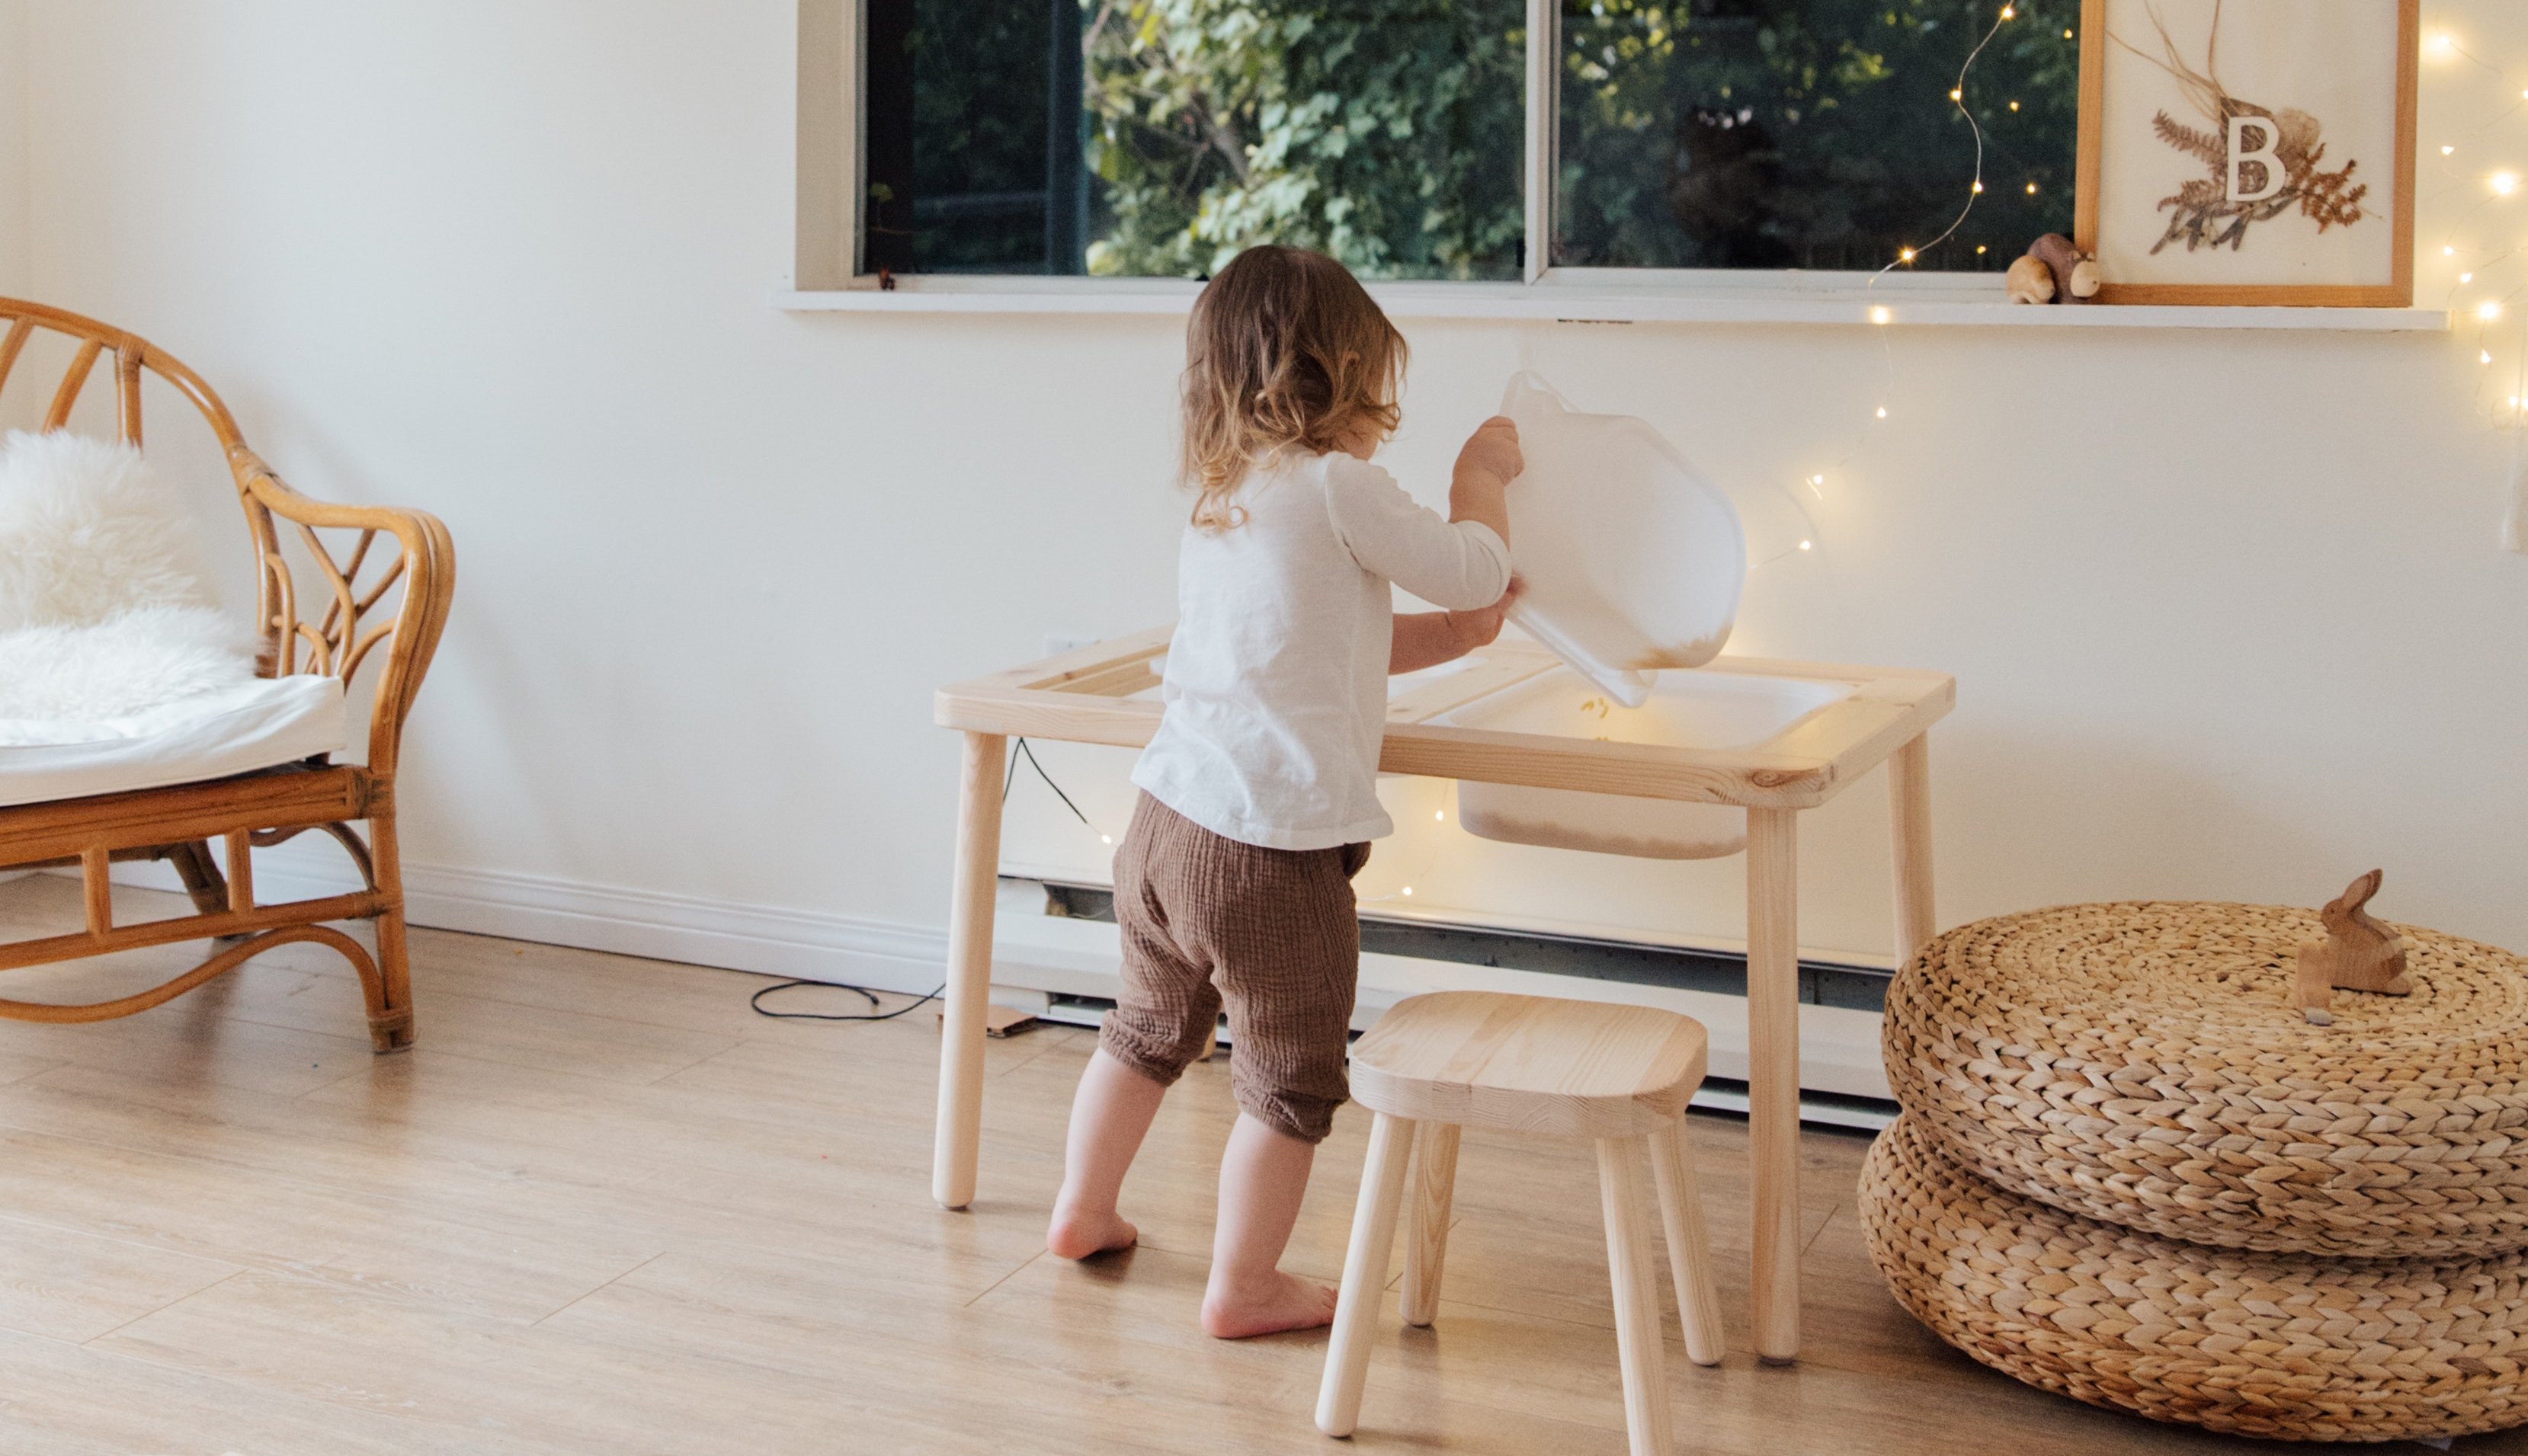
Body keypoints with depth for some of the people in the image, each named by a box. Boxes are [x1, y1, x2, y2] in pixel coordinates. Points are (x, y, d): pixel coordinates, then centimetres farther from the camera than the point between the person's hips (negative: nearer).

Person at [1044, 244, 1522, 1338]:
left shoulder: (1216, 502, 13)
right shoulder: (1338, 485, -13)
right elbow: (1476, 571, -2)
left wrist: (1451, 637, 24)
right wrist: (1482, 476, 15)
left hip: (1165, 825, 8)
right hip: (1273, 851, -8)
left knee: (1147, 1029, 28)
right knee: (1290, 1081, 10)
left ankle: (1082, 1211, 42)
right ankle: (1243, 1287, 20)